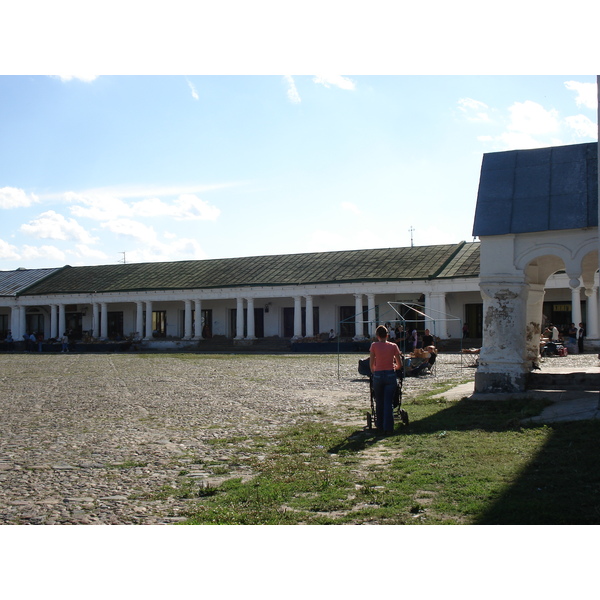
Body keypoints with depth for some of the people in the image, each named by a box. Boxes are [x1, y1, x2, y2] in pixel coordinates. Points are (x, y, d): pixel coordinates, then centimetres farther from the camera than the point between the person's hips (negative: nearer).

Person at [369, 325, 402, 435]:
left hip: (378, 375, 0)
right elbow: (400, 365, 6)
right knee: (389, 402, 2)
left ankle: (380, 426, 22)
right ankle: (388, 428, 0)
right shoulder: (393, 346, 2)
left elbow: (371, 364, -1)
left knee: (379, 402, 14)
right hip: (391, 375, 0)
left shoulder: (374, 346, -2)